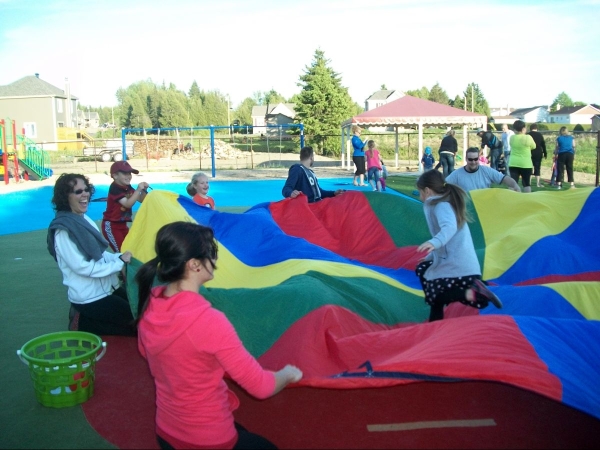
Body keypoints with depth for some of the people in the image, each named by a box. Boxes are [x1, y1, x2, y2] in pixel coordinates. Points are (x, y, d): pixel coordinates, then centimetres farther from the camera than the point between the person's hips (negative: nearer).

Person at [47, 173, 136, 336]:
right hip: (90, 298, -8)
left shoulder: (85, 219, 6)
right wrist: (120, 262, -20)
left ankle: (87, 321, 16)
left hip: (107, 288, 8)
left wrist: (120, 257, -7)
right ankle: (85, 324, 6)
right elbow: (81, 267, -23)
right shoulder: (63, 230, -20)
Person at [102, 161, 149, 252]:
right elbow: (128, 204, -29)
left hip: (122, 224, 9)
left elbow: (142, 200, 10)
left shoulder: (128, 188, 4)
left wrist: (144, 190, -8)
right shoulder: (114, 188, -19)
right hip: (111, 225, -8)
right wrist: (138, 190, -31)